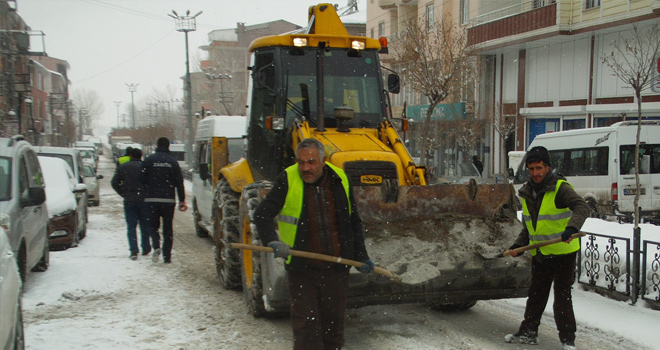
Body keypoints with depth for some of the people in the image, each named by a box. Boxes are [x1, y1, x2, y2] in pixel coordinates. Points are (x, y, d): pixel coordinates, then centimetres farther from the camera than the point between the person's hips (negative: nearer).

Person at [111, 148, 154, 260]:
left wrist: (123, 194, 7)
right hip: (143, 200, -1)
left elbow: (114, 183, 1)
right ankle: (145, 249, 20)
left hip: (129, 201, 1)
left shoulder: (122, 167, 4)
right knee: (145, 225, 13)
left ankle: (133, 251, -7)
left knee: (131, 226, 3)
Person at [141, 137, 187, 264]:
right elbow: (179, 183, 1)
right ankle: (167, 256, 6)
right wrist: (182, 201, 6)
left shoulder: (148, 160, 0)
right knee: (168, 228, 9)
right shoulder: (173, 162, 2)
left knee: (154, 225, 12)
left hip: (151, 199, 0)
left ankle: (156, 247, -14)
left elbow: (143, 180, 0)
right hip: (168, 200, 0)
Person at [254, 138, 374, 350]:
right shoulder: (287, 181, -8)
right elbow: (262, 215, -8)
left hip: (336, 268, 3)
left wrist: (361, 256, 10)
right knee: (305, 326, -1)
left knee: (334, 324, 14)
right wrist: (273, 241, -25)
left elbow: (353, 222, 13)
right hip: (301, 269, -3)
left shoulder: (340, 181, 2)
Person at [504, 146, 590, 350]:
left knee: (562, 296, -3)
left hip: (563, 252, -7)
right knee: (535, 294, 15)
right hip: (539, 254, 7)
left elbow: (582, 207, -30)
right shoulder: (527, 193, 8)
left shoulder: (560, 188, -14)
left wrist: (572, 228, -46)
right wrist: (518, 245, 6)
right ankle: (528, 332, 27)